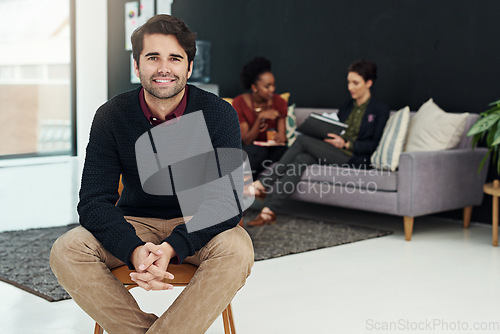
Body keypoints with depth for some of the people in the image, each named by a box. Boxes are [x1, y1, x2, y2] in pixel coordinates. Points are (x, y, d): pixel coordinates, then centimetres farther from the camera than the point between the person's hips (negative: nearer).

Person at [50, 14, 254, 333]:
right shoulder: (112, 116, -8)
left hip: (198, 224, -1)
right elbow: (94, 202, -12)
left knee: (237, 250, -33)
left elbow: (228, 200, -17)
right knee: (66, 251, -24)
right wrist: (134, 250, -34)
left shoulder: (219, 114, -12)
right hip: (135, 225, 1)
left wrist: (173, 247, -35)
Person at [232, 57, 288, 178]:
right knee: (258, 151, -38)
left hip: (272, 149, 3)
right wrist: (260, 118, -30)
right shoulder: (239, 103, -10)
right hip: (251, 151, -3)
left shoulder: (279, 102, -4)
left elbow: (282, 134, -7)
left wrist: (280, 138, -33)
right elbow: (247, 140, -14)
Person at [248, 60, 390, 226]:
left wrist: (346, 144, -15)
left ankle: (262, 184, -22)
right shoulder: (347, 107, 25)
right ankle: (268, 211, -40)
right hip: (333, 154, 6)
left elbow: (374, 144, -4)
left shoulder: (380, 109, 5)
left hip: (354, 159, -6)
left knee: (302, 140, -23)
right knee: (302, 159, -29)